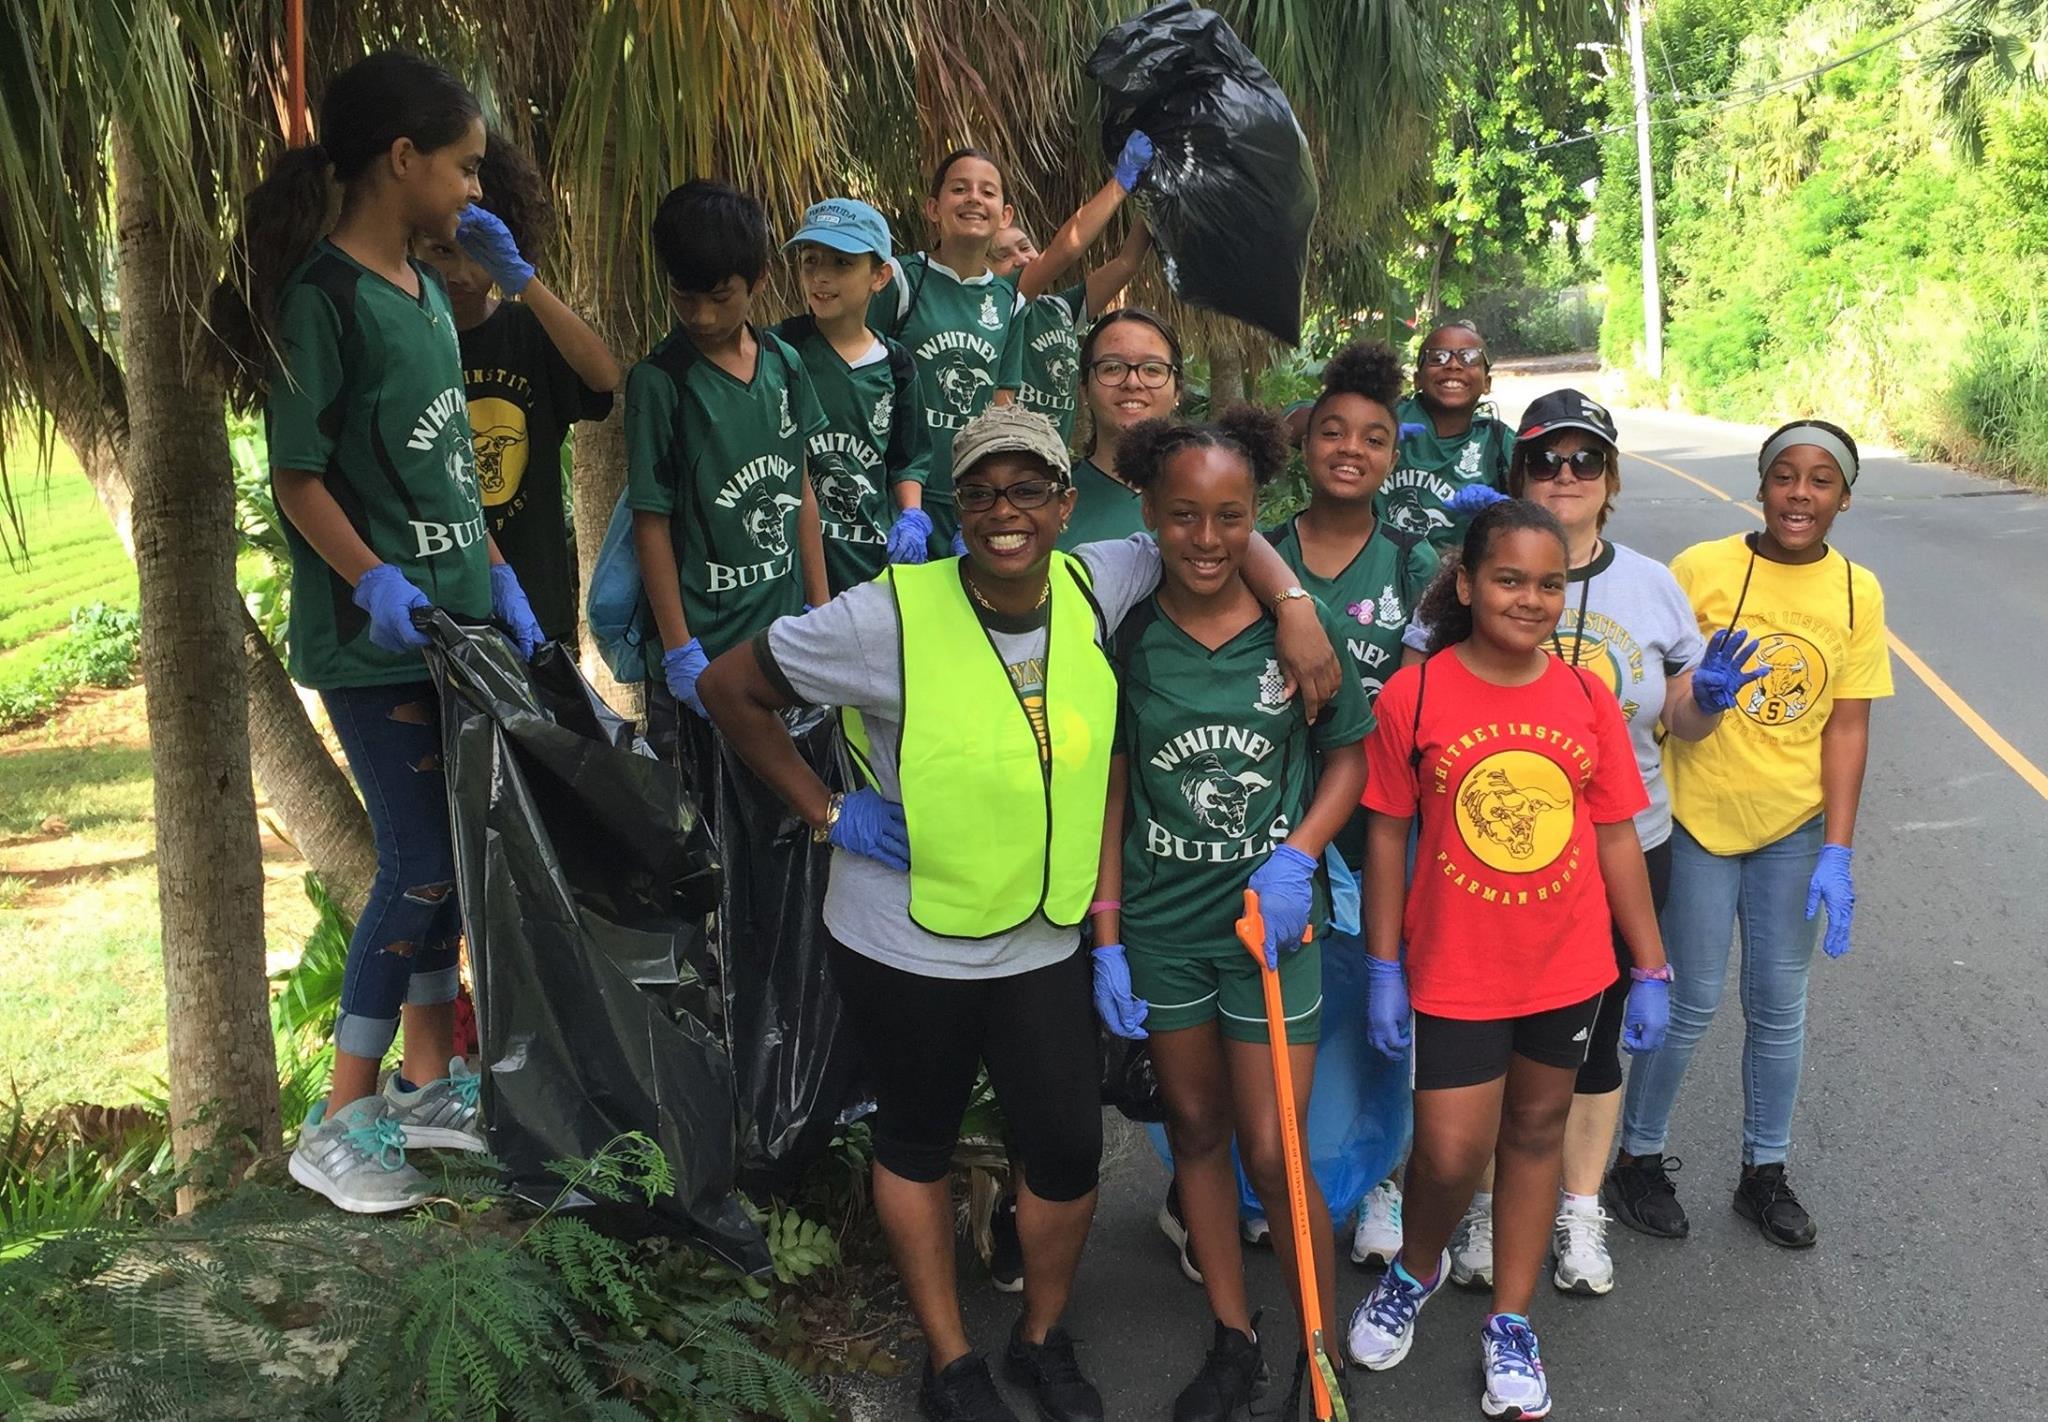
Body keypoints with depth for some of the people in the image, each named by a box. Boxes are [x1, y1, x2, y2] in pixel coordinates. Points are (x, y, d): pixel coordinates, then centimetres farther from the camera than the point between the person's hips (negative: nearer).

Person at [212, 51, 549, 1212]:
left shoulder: (425, 291, 11)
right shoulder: (323, 294, -14)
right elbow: (298, 475, -14)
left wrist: (498, 580, 10)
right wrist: (374, 582, -26)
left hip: (457, 624, 8)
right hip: (376, 640, -8)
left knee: (444, 858, 13)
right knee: (420, 869, -4)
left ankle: (428, 1083, 27)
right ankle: (339, 1126, 11)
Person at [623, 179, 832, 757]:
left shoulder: (784, 364, 5)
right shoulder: (659, 381, -9)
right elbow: (651, 522, -9)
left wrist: (822, 611, 10)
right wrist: (680, 652, -11)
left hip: (784, 631, 5)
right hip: (703, 647, -4)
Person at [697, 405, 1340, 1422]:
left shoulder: (1094, 588, -9)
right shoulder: (891, 615, -20)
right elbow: (730, 687, -10)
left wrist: (1293, 605, -11)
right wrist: (824, 812, -11)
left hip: (1042, 944, 3)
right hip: (906, 945, -3)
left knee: (1069, 1147, 9)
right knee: (918, 1142, 15)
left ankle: (1043, 1340, 37)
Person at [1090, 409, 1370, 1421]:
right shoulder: (1127, 641, -7)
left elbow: (1348, 756, 2)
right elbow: (1107, 793, -1)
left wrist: (1297, 855, -14)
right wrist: (1106, 940, -2)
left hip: (1271, 920, -2)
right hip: (1160, 927, 2)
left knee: (1273, 1154, 0)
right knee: (1195, 1127, 15)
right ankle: (1232, 1340, 33)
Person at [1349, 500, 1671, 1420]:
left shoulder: (1587, 698, -3)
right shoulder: (1413, 695, -11)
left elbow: (1616, 836, 2)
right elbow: (1388, 837, -4)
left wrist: (1650, 970, 4)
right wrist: (1383, 970, -3)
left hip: (1568, 965, 3)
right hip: (1455, 968, -3)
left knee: (1536, 1129, 15)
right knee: (1450, 1152, -1)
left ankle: (1509, 1322, 32)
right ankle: (1416, 1270, 33)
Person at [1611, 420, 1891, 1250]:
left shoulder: (1857, 593, -1)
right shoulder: (1702, 569, -11)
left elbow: (1846, 729, -2)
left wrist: (1838, 851, -6)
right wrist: (1697, 690, -23)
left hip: (1795, 825, 3)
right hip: (1698, 816, -3)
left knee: (1779, 1006, 12)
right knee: (1692, 1002, 4)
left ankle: (1764, 1172, 30)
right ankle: (1639, 1159, 24)